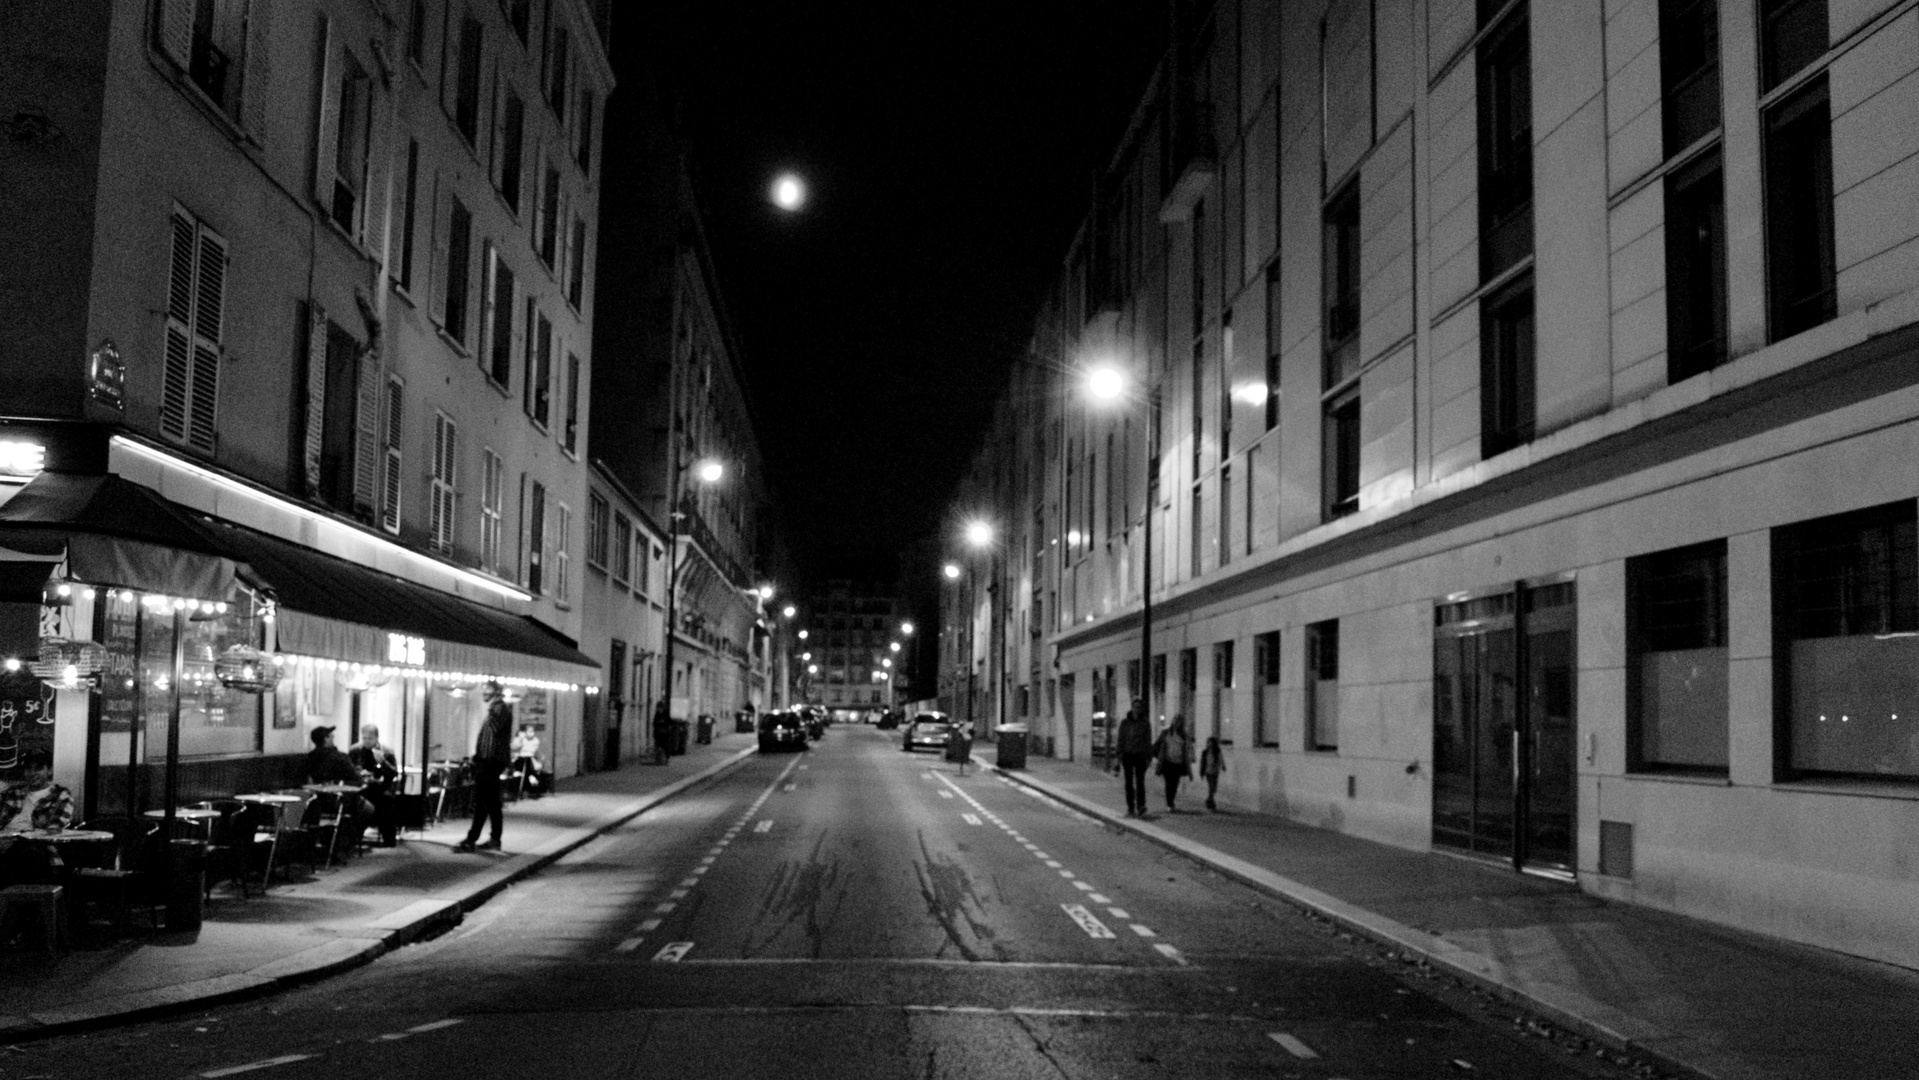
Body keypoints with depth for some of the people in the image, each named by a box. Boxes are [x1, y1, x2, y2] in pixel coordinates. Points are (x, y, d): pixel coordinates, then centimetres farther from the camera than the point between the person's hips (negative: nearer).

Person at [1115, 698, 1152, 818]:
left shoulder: (1145, 724, 2)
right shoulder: (1124, 723, 3)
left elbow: (1148, 741, 4)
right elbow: (1120, 740, 5)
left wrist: (1149, 757, -1)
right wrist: (1119, 755, -1)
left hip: (1140, 756, -1)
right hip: (1127, 755, 1)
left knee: (1140, 782, -7)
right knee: (1129, 783, 4)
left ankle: (1141, 807, -6)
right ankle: (1130, 808, 8)